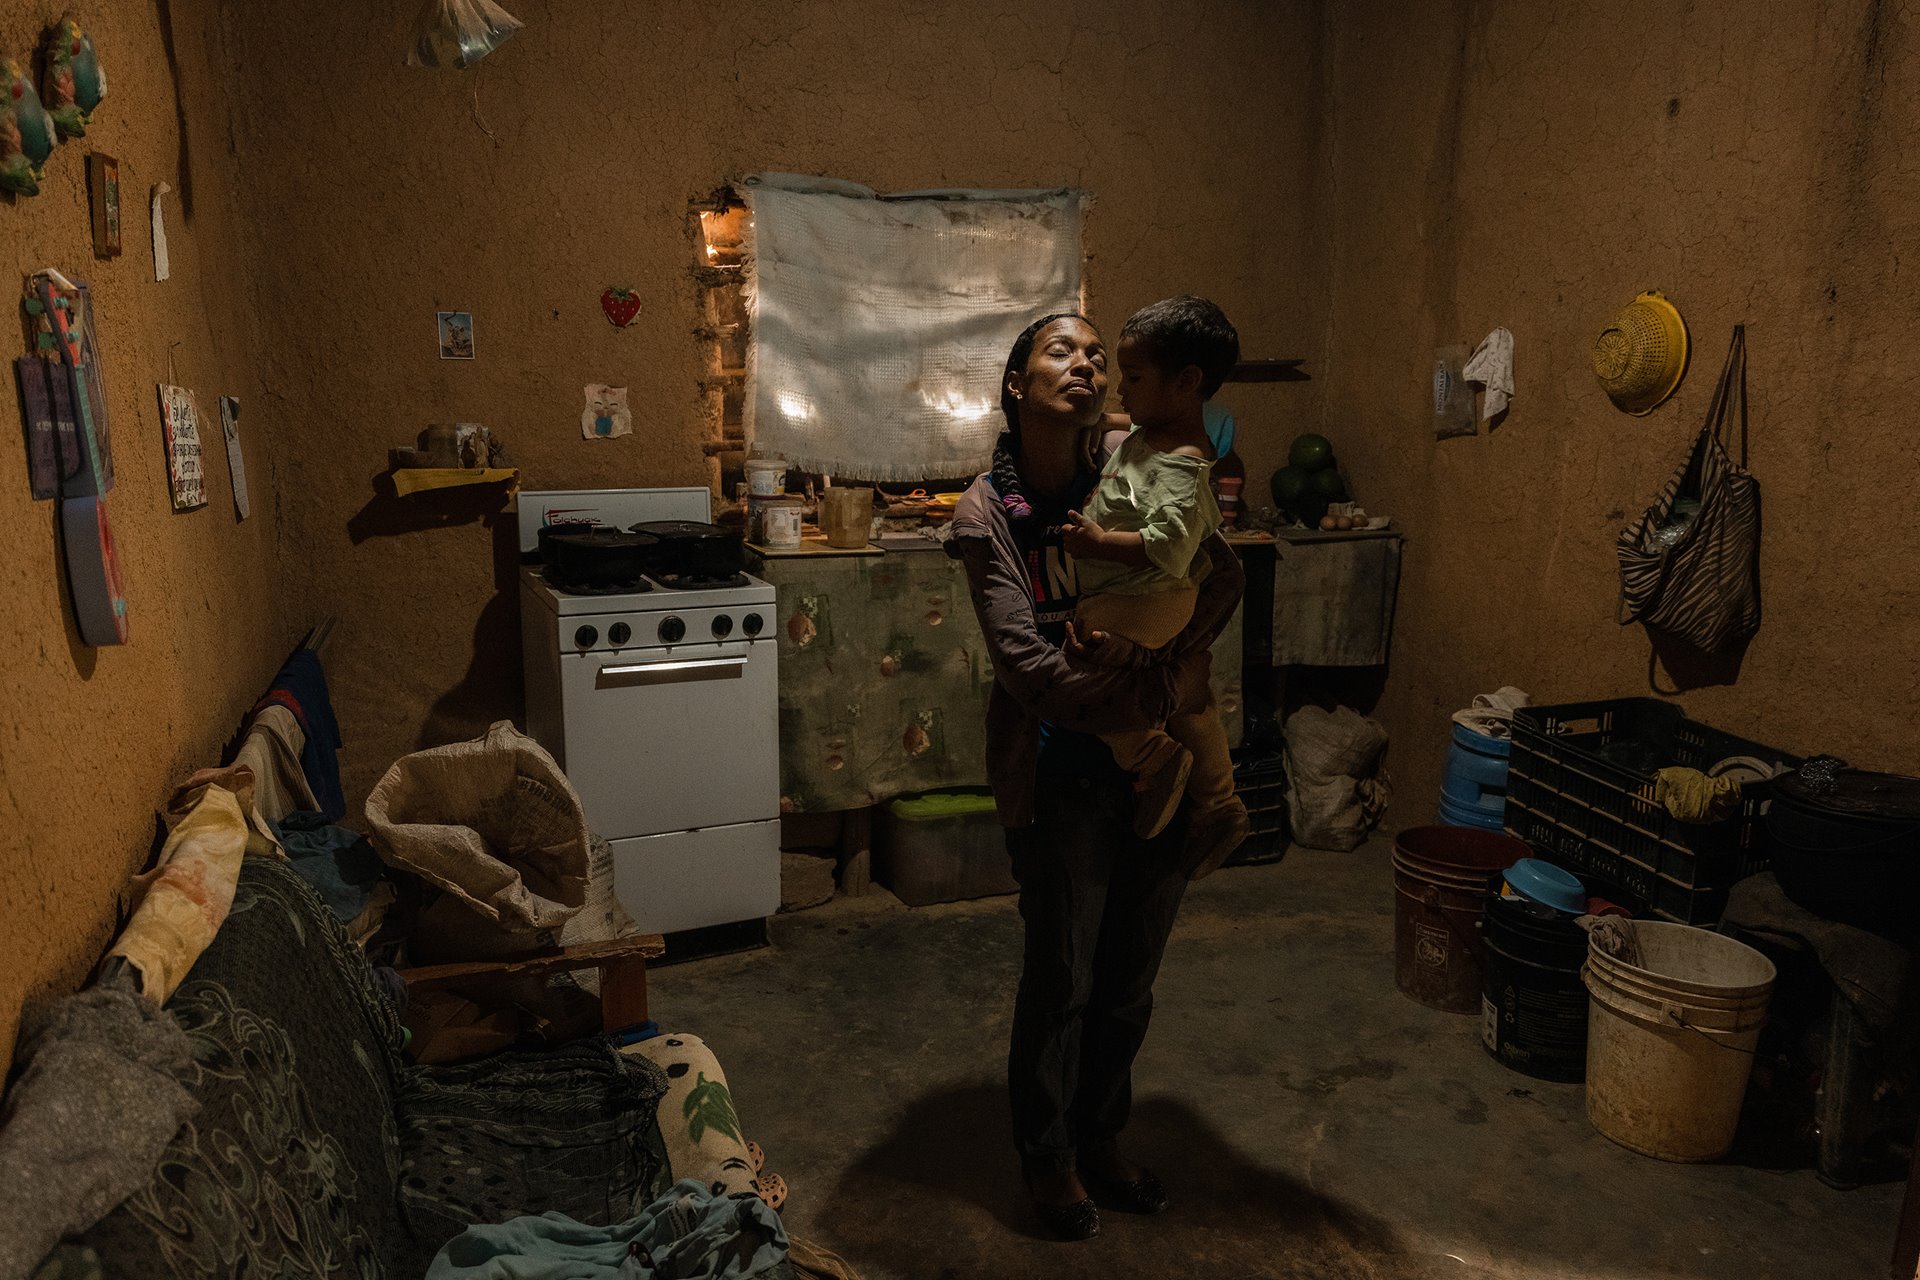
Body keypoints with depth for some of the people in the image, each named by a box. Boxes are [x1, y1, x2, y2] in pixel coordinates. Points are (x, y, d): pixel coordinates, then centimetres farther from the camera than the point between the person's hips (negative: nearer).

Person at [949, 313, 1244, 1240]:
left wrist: (1165, 655, -24)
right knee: (1061, 979, 9)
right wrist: (1161, 692, -22)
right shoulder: (986, 514, -11)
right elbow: (1029, 668, -19)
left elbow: (1221, 573, -9)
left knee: (1129, 978, 17)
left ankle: (1100, 1139, 40)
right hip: (1063, 771, -4)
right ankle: (1047, 1156, 34)